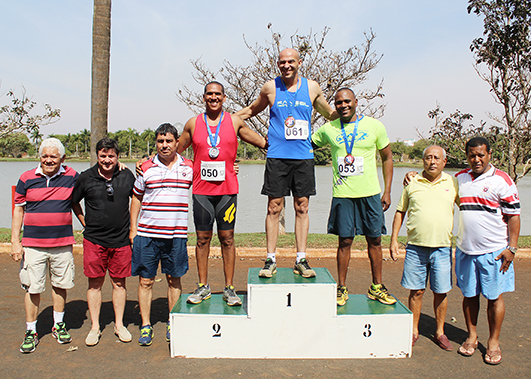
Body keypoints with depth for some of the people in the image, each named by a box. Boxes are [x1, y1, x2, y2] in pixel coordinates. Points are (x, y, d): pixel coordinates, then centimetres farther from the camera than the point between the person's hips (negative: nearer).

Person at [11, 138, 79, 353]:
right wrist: (15, 242, 0)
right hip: (33, 244, -1)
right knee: (32, 288, 3)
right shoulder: (26, 179, 1)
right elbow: (18, 210, 5)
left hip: (63, 244, 1)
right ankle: (31, 332, 18)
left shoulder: (72, 177, 2)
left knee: (60, 285, 12)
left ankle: (59, 325, 29)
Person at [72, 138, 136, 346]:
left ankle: (119, 325, 22)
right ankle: (95, 327, 18)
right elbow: (72, 202, 12)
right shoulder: (85, 178, -1)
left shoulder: (127, 176, 2)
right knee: (95, 283, 5)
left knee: (119, 282, 8)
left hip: (121, 240, 1)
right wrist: (84, 222, 6)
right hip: (94, 240, -1)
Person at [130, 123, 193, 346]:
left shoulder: (189, 168, 4)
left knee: (174, 279, 9)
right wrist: (132, 228, 8)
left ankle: (172, 324, 23)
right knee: (145, 280, 5)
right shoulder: (146, 168, 5)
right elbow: (136, 198, 12)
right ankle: (145, 326, 18)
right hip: (146, 234, 0)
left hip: (176, 234, 0)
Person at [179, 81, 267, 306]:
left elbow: (263, 142, 13)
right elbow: (175, 151, 20)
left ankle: (229, 288, 12)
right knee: (202, 239, 6)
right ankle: (203, 287, 19)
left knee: (227, 238, 3)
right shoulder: (193, 124, 8)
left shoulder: (235, 122, 6)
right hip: (201, 190, 1)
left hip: (227, 189, -1)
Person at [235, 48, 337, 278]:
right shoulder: (270, 88, 4)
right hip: (277, 156, -1)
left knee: (302, 208, 4)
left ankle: (301, 260, 12)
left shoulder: (312, 87, 8)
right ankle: (271, 260, 9)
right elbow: (252, 110, 19)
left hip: (304, 156, 2)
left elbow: (330, 114, 22)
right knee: (274, 208, -1)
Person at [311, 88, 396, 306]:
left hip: (370, 194, 1)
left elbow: (387, 158, 9)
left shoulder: (375, 126, 2)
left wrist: (387, 191, 4)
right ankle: (341, 288, 17)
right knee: (344, 241, 3)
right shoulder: (328, 129, 4)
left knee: (374, 240, 8)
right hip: (342, 195, 0)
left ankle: (377, 288, 22)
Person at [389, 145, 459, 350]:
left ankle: (440, 332, 25)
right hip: (416, 247, 0)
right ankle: (414, 331, 22)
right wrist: (394, 239, 5)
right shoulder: (412, 183, 5)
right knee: (416, 291, 7)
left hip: (442, 248, 0)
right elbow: (400, 211, 11)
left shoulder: (452, 182, 6)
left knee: (441, 292, 7)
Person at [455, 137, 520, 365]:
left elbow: (514, 215, -4)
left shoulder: (502, 180, -4)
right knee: (469, 294, 12)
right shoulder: (459, 179, 9)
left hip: (494, 250, -4)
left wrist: (511, 247, -9)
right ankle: (471, 336, 28)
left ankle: (494, 342, 20)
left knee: (494, 297, 5)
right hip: (465, 249, 4)